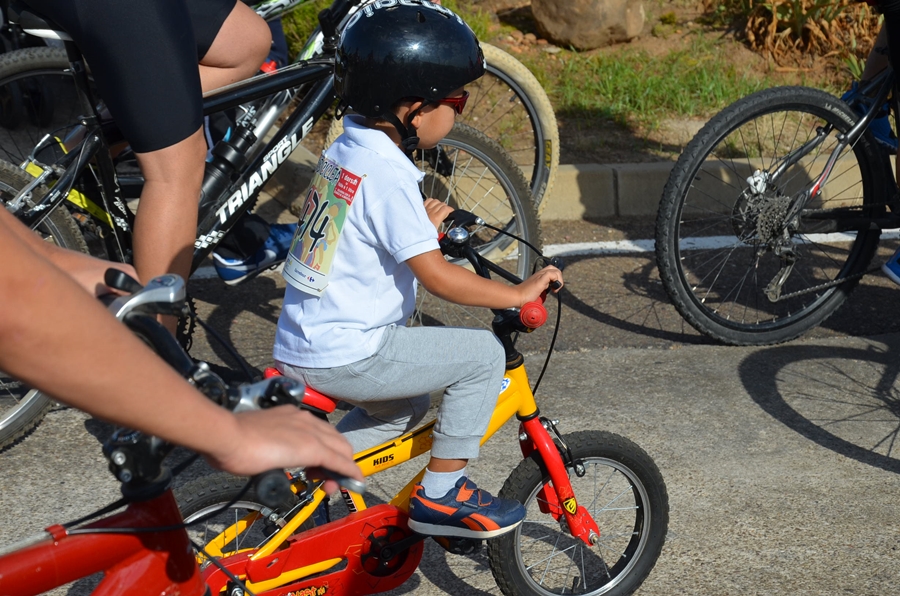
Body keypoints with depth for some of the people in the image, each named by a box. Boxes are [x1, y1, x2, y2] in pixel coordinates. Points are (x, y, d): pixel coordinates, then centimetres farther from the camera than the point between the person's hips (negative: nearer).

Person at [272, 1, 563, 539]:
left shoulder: (345, 150, 9)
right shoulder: (386, 174, -20)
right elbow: (437, 276, -21)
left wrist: (423, 224, 22)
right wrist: (519, 293, -13)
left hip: (301, 345, 10)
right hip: (347, 356, -10)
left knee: (406, 407, 30)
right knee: (482, 354, -6)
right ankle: (443, 494, 1)